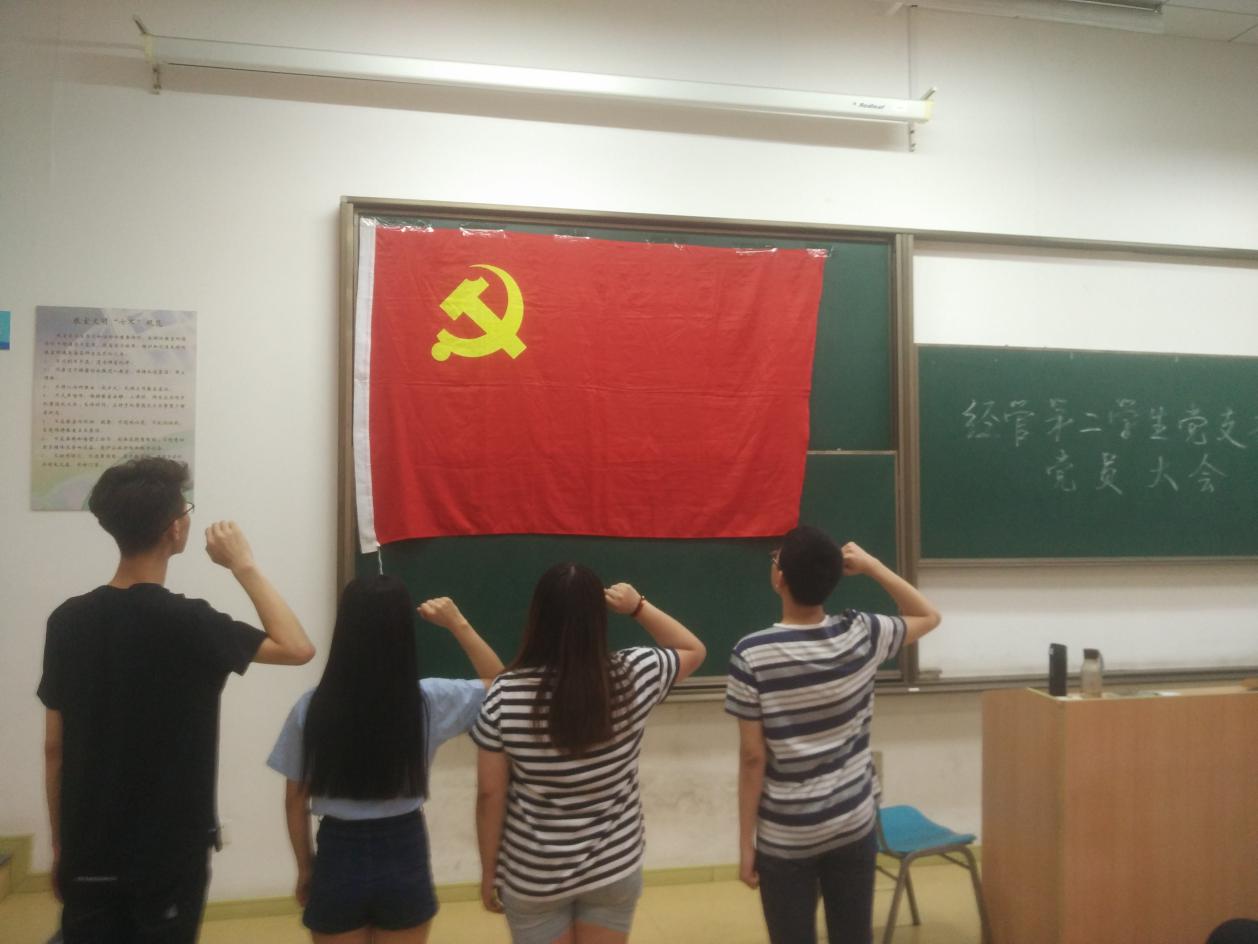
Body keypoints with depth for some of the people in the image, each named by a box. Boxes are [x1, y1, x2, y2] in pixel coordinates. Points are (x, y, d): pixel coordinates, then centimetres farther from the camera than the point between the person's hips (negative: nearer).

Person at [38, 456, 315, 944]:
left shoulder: (67, 620, -3)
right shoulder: (187, 621, -18)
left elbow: (54, 749, 3)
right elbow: (297, 648, -10)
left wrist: (61, 847, 14)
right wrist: (244, 565, -5)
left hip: (90, 852, 4)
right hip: (169, 852, -4)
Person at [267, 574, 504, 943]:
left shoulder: (312, 708, -11)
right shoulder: (429, 700, -13)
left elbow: (296, 801, -1)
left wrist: (304, 867, 13)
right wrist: (458, 625, 3)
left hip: (338, 860, 0)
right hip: (404, 860, 0)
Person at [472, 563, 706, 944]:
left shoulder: (505, 695, -18)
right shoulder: (633, 676, -15)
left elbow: (490, 795, -10)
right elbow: (694, 650, 5)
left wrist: (488, 871, 2)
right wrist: (638, 606, 2)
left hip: (533, 877, -1)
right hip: (614, 869, 1)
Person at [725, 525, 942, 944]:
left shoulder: (752, 654, -17)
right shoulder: (861, 634, -8)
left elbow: (753, 758, -13)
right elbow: (928, 616, 12)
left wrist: (745, 843, -3)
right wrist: (871, 565, 6)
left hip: (784, 839, -3)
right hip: (854, 826, 3)